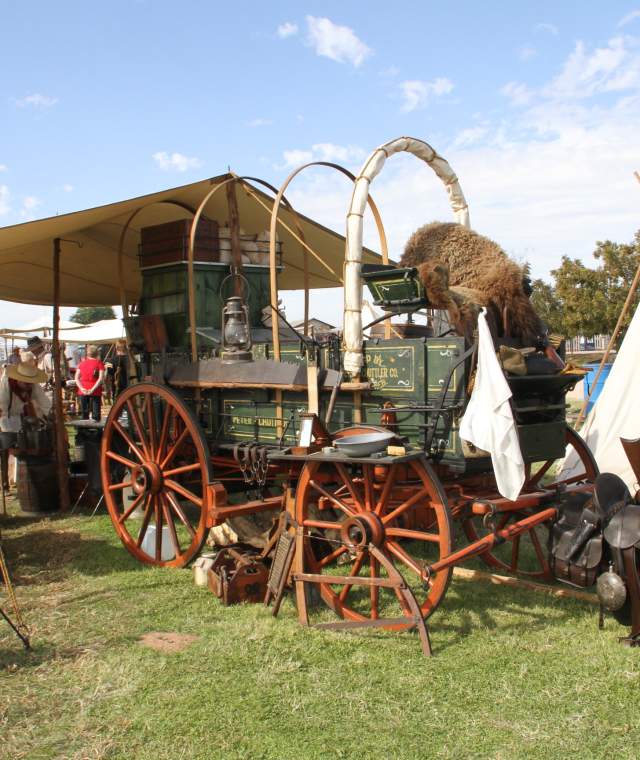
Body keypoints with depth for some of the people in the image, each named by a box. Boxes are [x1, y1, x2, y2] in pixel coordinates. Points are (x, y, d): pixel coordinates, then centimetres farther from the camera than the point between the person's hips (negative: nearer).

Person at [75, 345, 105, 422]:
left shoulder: (82, 363, 9)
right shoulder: (99, 363, -2)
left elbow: (76, 378, 1)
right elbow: (101, 378, -13)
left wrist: (81, 388, -8)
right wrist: (93, 389, -14)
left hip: (83, 392, 3)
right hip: (96, 392, -3)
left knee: (84, 413, 9)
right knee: (96, 413, -1)